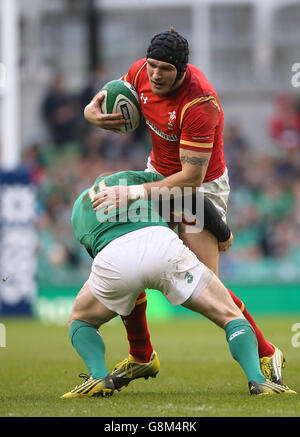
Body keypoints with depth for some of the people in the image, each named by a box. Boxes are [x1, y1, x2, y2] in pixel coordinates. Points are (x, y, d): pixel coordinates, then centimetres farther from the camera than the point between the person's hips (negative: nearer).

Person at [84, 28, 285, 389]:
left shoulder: (199, 104, -33)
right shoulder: (141, 72, -12)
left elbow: (192, 177, -32)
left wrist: (135, 193, -36)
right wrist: (92, 112, -15)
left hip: (201, 187, -7)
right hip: (158, 172, 7)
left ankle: (266, 354, 6)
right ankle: (141, 357, 15)